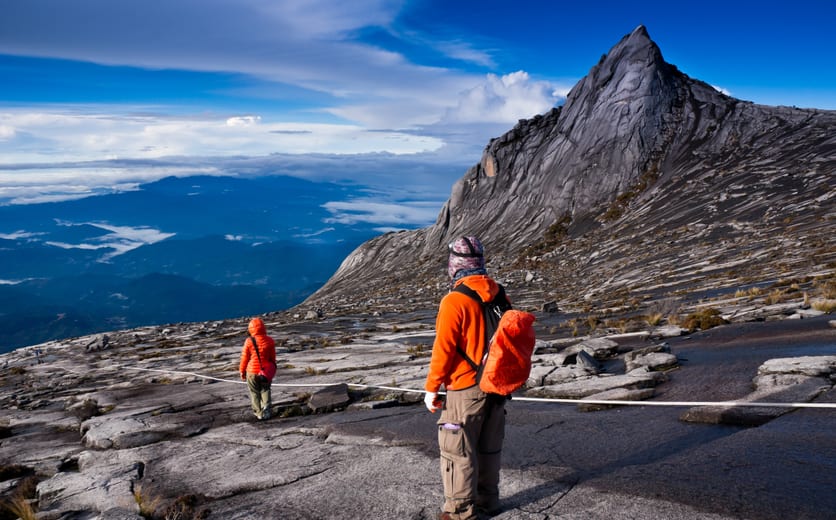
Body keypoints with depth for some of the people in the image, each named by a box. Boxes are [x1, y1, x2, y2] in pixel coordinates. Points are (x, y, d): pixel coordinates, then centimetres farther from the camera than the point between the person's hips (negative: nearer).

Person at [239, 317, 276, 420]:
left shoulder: (249, 341, -13)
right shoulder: (269, 341, -5)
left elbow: (245, 358, -5)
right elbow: (273, 358, 4)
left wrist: (242, 371, 9)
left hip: (252, 371, -2)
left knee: (255, 393, 11)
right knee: (265, 390, 19)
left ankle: (259, 414, 14)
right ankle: (267, 406, -2)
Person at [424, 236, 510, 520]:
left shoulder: (454, 300, -19)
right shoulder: (499, 295, 2)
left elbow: (443, 349, -18)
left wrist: (431, 388, -8)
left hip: (465, 390, -7)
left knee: (458, 451, 6)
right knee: (490, 447, 19)